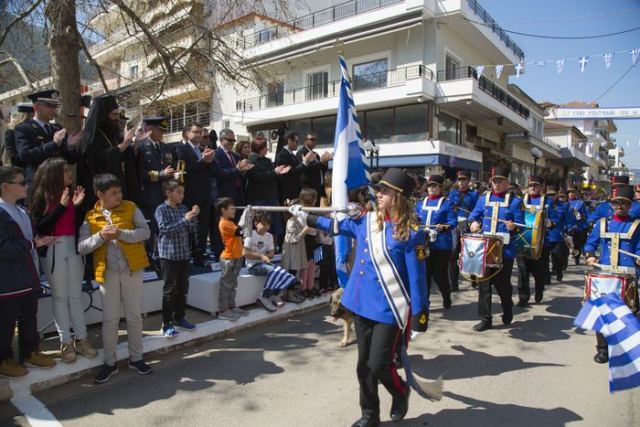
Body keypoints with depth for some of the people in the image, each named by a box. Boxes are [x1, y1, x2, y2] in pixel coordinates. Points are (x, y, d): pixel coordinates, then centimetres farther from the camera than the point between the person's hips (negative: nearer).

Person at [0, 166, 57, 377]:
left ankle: (30, 352, 32)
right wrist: (33, 244, -21)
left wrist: (41, 241, 5)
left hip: (29, 278, 9)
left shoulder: (23, 212, 13)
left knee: (29, 318, 19)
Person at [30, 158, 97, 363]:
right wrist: (61, 206, -19)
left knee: (76, 294, 9)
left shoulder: (72, 192, 1)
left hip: (73, 246, 3)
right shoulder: (42, 196, -6)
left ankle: (81, 339, 18)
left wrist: (78, 205, -11)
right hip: (52, 249, -3)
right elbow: (40, 227, -14)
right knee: (60, 296, 6)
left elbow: (80, 223, 3)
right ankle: (65, 342, 15)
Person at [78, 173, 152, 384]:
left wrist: (121, 234, -20)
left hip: (131, 270, 0)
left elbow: (145, 232, -8)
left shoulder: (131, 208, 1)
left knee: (134, 316, 8)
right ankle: (110, 362, 22)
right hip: (107, 273, 1)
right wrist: (100, 236, -17)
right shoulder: (90, 217, 4)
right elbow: (82, 247, -1)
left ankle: (136, 358, 23)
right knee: (109, 319, 8)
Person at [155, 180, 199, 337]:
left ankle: (179, 318, 25)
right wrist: (184, 219, -23)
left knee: (183, 288, 11)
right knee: (169, 289, -2)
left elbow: (193, 230, 9)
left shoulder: (183, 208, 10)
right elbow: (165, 228, -19)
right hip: (169, 255, -6)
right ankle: (166, 324, 6)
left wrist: (194, 217, -8)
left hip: (184, 254, 6)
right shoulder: (161, 209, -5)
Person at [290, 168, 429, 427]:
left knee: (378, 365, -3)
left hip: (391, 309, -6)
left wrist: (419, 317, -12)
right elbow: (337, 225, 18)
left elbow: (417, 277, -13)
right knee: (364, 365, 14)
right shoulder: (367, 221, 3)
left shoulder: (411, 232, -14)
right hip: (363, 305, 6)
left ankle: (400, 392, 31)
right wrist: (305, 217, 21)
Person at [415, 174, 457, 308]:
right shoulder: (420, 203, 13)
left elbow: (453, 222, -9)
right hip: (423, 243, 4)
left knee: (439, 274, 4)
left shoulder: (447, 203, -1)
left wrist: (443, 227, -28)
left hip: (441, 244, -4)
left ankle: (446, 298, 30)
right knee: (424, 273, 5)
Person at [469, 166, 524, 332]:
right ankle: (485, 319, 11)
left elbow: (520, 224, -3)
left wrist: (513, 227, -25)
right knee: (484, 284, 3)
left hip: (505, 250, -2)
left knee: (503, 284, 10)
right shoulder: (483, 199, 8)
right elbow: (473, 217, 11)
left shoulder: (515, 201, -1)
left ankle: (508, 311, 37)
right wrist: (474, 223, -11)